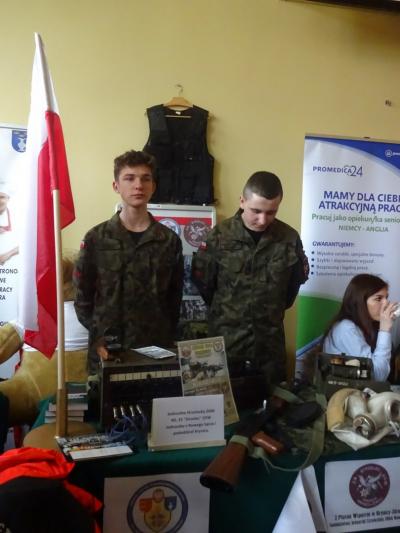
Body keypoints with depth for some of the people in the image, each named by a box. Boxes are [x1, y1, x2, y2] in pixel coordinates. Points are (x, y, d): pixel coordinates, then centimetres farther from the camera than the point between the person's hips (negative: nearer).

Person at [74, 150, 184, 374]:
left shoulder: (170, 240, 3)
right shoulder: (96, 238, 0)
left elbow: (174, 297, 6)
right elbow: (83, 296, 2)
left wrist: (167, 339, 0)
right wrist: (97, 338, -6)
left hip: (155, 349, 1)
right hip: (107, 351, 0)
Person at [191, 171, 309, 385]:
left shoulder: (290, 238, -5)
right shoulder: (219, 235, -10)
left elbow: (296, 280, 10)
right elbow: (202, 281, 1)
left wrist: (273, 312, 10)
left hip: (270, 339, 2)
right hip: (225, 337, -1)